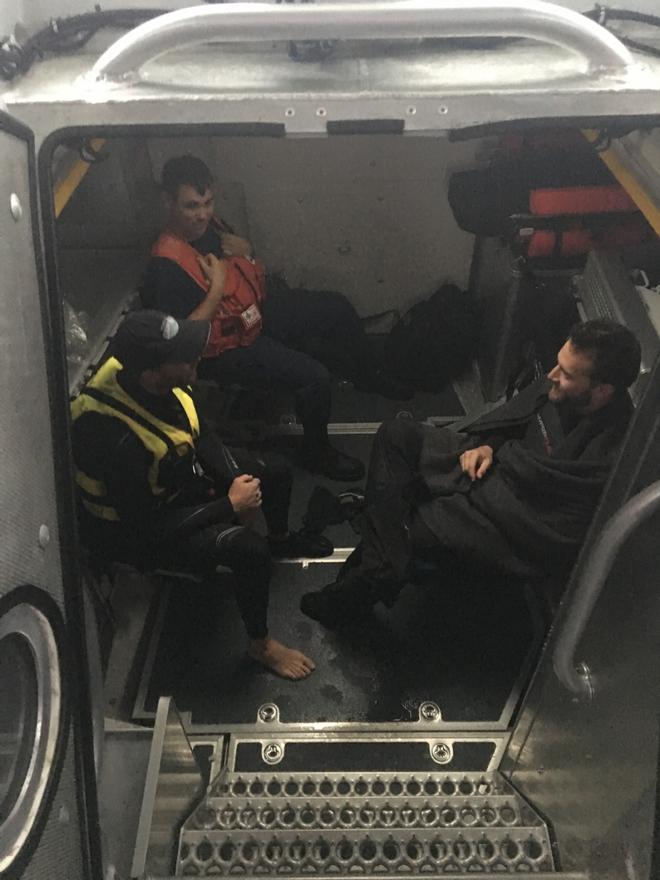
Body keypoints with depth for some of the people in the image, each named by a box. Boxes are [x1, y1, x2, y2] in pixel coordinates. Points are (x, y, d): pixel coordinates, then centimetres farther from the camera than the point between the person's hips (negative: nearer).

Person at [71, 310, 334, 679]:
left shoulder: (167, 382, -18)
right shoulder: (118, 439, -40)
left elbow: (203, 435, 1)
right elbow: (146, 528, -31)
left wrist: (236, 480, -13)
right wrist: (231, 505, -26)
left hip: (184, 473, 8)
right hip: (136, 528, -8)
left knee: (277, 471, 13)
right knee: (249, 548, -26)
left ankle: (281, 539, 45)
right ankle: (261, 644, 1)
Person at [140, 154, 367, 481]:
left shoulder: (209, 225, -2)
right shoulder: (167, 263, -26)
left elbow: (251, 273, 16)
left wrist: (246, 250, -7)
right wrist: (216, 290, -29)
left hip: (257, 315, 9)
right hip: (227, 350, -9)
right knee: (314, 376, -21)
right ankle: (316, 454, 4)